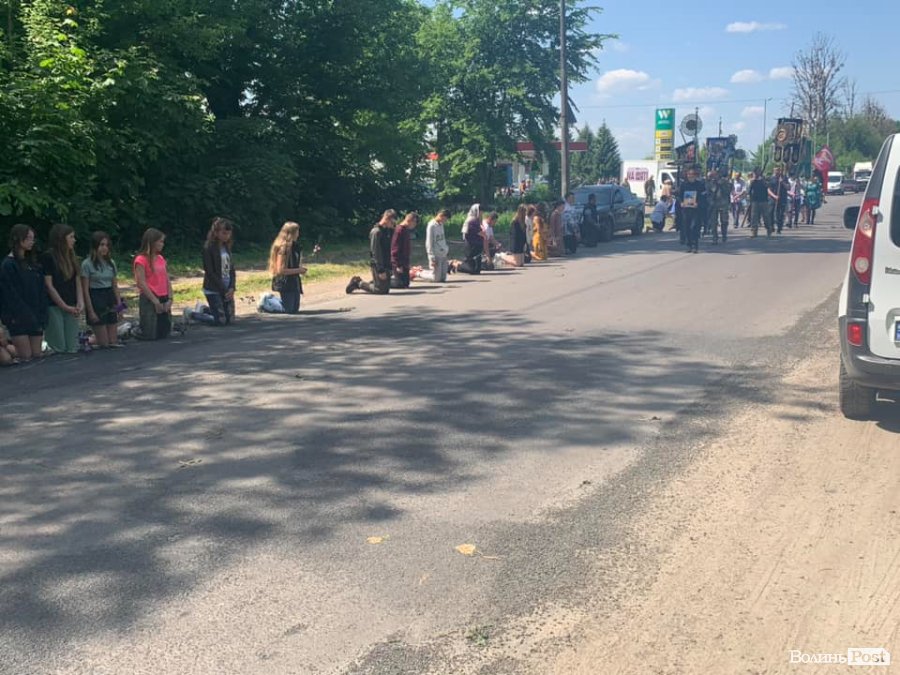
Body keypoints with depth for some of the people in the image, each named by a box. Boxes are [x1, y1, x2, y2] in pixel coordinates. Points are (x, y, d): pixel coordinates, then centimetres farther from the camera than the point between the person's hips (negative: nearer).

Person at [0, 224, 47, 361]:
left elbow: (41, 292, 11)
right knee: (26, 358, -9)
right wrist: (29, 317, -13)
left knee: (37, 355, 3)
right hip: (18, 319, -6)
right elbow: (12, 296, -12)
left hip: (35, 318, 6)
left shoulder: (32, 264, 14)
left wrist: (41, 317, 0)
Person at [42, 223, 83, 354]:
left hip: (71, 307, 6)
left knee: (72, 349, 3)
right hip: (55, 307, -6)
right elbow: (49, 286, -10)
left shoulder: (72, 257, 13)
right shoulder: (48, 257, -6)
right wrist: (65, 306, -11)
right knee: (59, 348, -6)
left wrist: (80, 303, -4)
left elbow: (78, 282, 11)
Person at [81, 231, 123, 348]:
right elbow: (85, 290, -8)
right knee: (104, 343, -4)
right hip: (96, 299, -6)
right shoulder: (87, 264, -8)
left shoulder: (111, 262, 9)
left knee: (114, 342, 4)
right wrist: (90, 311, -12)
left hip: (110, 299, 6)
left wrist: (119, 304, 8)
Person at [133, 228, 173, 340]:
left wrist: (169, 299, -1)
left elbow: (167, 280, 11)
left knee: (164, 332, 8)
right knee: (151, 335, -6)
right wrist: (155, 301, -15)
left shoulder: (161, 258, 13)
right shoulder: (141, 260, -9)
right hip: (149, 300, -7)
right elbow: (141, 284, -14)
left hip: (164, 300, 7)